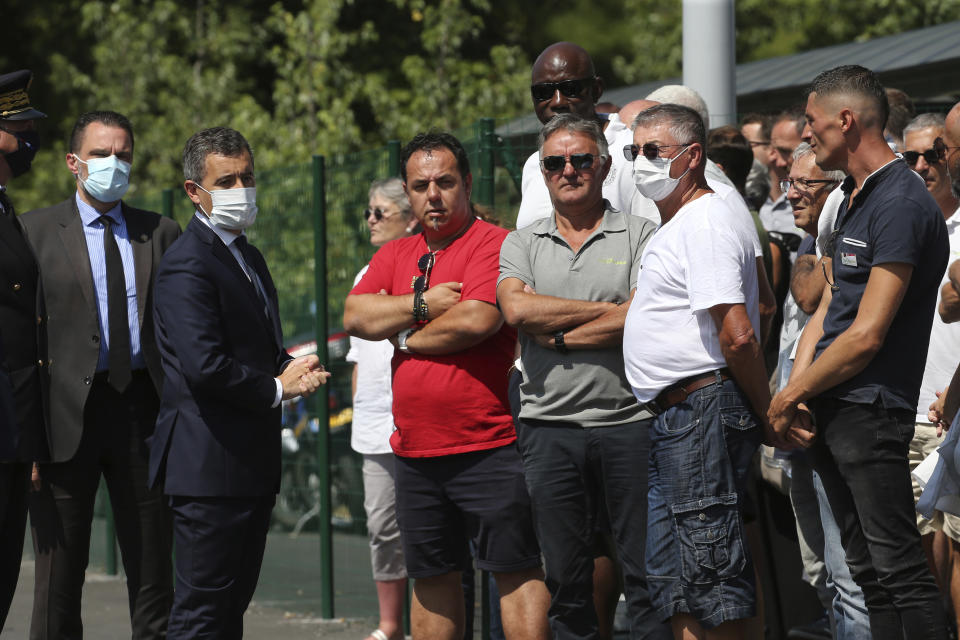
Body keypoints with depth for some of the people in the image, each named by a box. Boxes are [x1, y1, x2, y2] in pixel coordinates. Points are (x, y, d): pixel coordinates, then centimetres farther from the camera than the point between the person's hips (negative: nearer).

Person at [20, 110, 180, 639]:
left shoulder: (162, 234, 11)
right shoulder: (37, 230, 3)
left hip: (143, 410, 2)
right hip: (68, 412, -2)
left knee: (154, 571, 5)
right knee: (59, 577, 3)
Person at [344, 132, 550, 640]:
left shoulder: (495, 245, -6)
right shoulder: (395, 256, 15)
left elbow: (476, 321, -19)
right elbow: (355, 316, 3)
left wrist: (407, 337, -4)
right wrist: (423, 305, -9)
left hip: (488, 446, -7)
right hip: (416, 452, 7)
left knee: (517, 571, -5)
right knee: (431, 579, 12)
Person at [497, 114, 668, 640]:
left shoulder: (639, 236, 5)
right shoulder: (521, 244, 12)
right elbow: (516, 308, -8)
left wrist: (558, 337, -8)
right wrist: (604, 310, -8)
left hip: (628, 420, -2)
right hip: (549, 426, 2)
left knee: (647, 576, -2)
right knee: (566, 578, 6)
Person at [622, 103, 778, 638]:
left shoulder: (705, 222, -14)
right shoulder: (678, 225, 20)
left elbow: (737, 335, -21)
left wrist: (766, 414, -15)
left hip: (701, 409, -11)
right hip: (676, 419, 11)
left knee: (711, 577, -9)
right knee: (673, 576, 12)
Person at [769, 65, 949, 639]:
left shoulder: (901, 204, -15)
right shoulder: (853, 199, 17)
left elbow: (866, 335, -19)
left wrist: (792, 395, -9)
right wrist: (799, 389, 0)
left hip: (870, 412, -10)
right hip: (831, 412, 10)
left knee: (898, 565, -11)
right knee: (868, 569, 11)